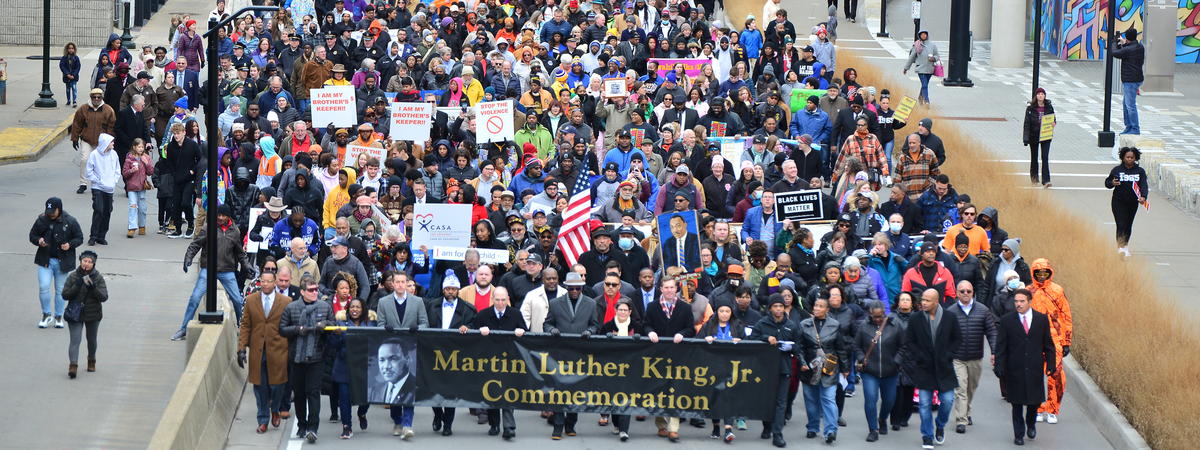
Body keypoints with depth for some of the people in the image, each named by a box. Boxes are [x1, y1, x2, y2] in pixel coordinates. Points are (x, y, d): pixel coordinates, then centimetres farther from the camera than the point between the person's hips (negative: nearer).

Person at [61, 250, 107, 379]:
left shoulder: (98, 277, -4)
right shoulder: (73, 276, -4)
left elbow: (104, 297, -10)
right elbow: (65, 295, -8)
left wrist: (93, 287, -26)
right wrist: (77, 285, -21)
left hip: (93, 314, 1)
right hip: (75, 314, -1)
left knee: (92, 339, 18)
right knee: (75, 340, -14)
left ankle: (91, 361, 40)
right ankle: (73, 365, -23)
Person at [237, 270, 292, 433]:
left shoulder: (286, 302, -1)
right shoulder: (251, 300, 5)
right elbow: (245, 326, 7)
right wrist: (241, 348, 0)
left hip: (277, 351, -2)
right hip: (257, 351, 2)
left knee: (276, 385, 3)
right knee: (260, 386, 5)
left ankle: (275, 411, 32)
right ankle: (263, 421, 15)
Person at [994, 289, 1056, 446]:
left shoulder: (1042, 319, 3)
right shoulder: (1006, 321, -1)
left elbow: (1048, 345, 7)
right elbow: (1000, 347, -1)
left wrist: (1051, 365, 1)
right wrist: (999, 367, -9)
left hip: (1034, 368, 1)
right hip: (1015, 370, -1)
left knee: (1034, 401, 8)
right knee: (1017, 403, 3)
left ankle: (1031, 424, 36)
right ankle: (1019, 434, 14)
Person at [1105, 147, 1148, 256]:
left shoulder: (1140, 171, 0)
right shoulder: (1116, 170, -2)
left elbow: (1144, 185, -10)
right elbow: (1107, 182, 8)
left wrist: (1143, 197, -28)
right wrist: (1112, 183, -17)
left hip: (1133, 203, 2)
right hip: (1119, 202, -2)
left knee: (1128, 225, 13)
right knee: (1121, 225, -14)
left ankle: (1125, 245, 30)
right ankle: (1120, 247, -20)